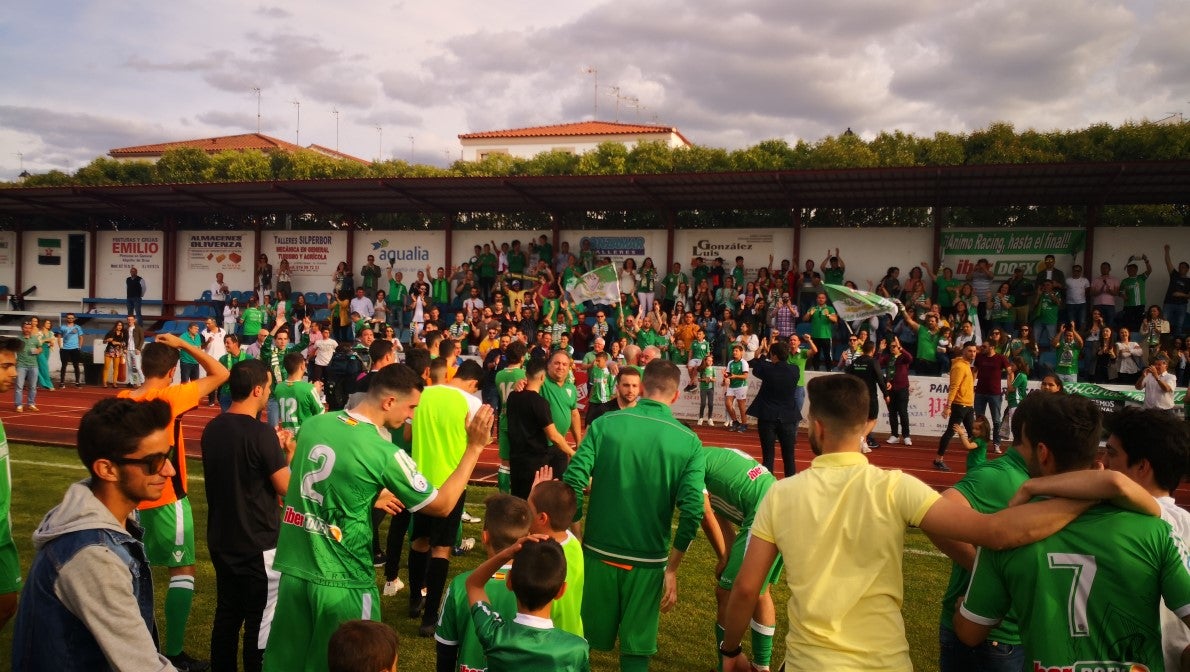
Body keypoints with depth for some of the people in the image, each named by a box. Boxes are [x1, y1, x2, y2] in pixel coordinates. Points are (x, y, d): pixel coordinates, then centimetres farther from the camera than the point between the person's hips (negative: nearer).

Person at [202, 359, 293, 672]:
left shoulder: (212, 429, 2)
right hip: (258, 544, -8)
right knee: (261, 622, 4)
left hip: (221, 541, 8)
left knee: (226, 615, 18)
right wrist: (289, 452, 0)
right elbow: (286, 488, -16)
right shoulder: (261, 433, -21)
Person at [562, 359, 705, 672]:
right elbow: (692, 512, -11)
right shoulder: (690, 442, -5)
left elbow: (572, 482, -11)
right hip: (648, 562, 0)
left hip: (598, 553, 1)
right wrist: (671, 569, -1)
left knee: (581, 644, 19)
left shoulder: (605, 424, -6)